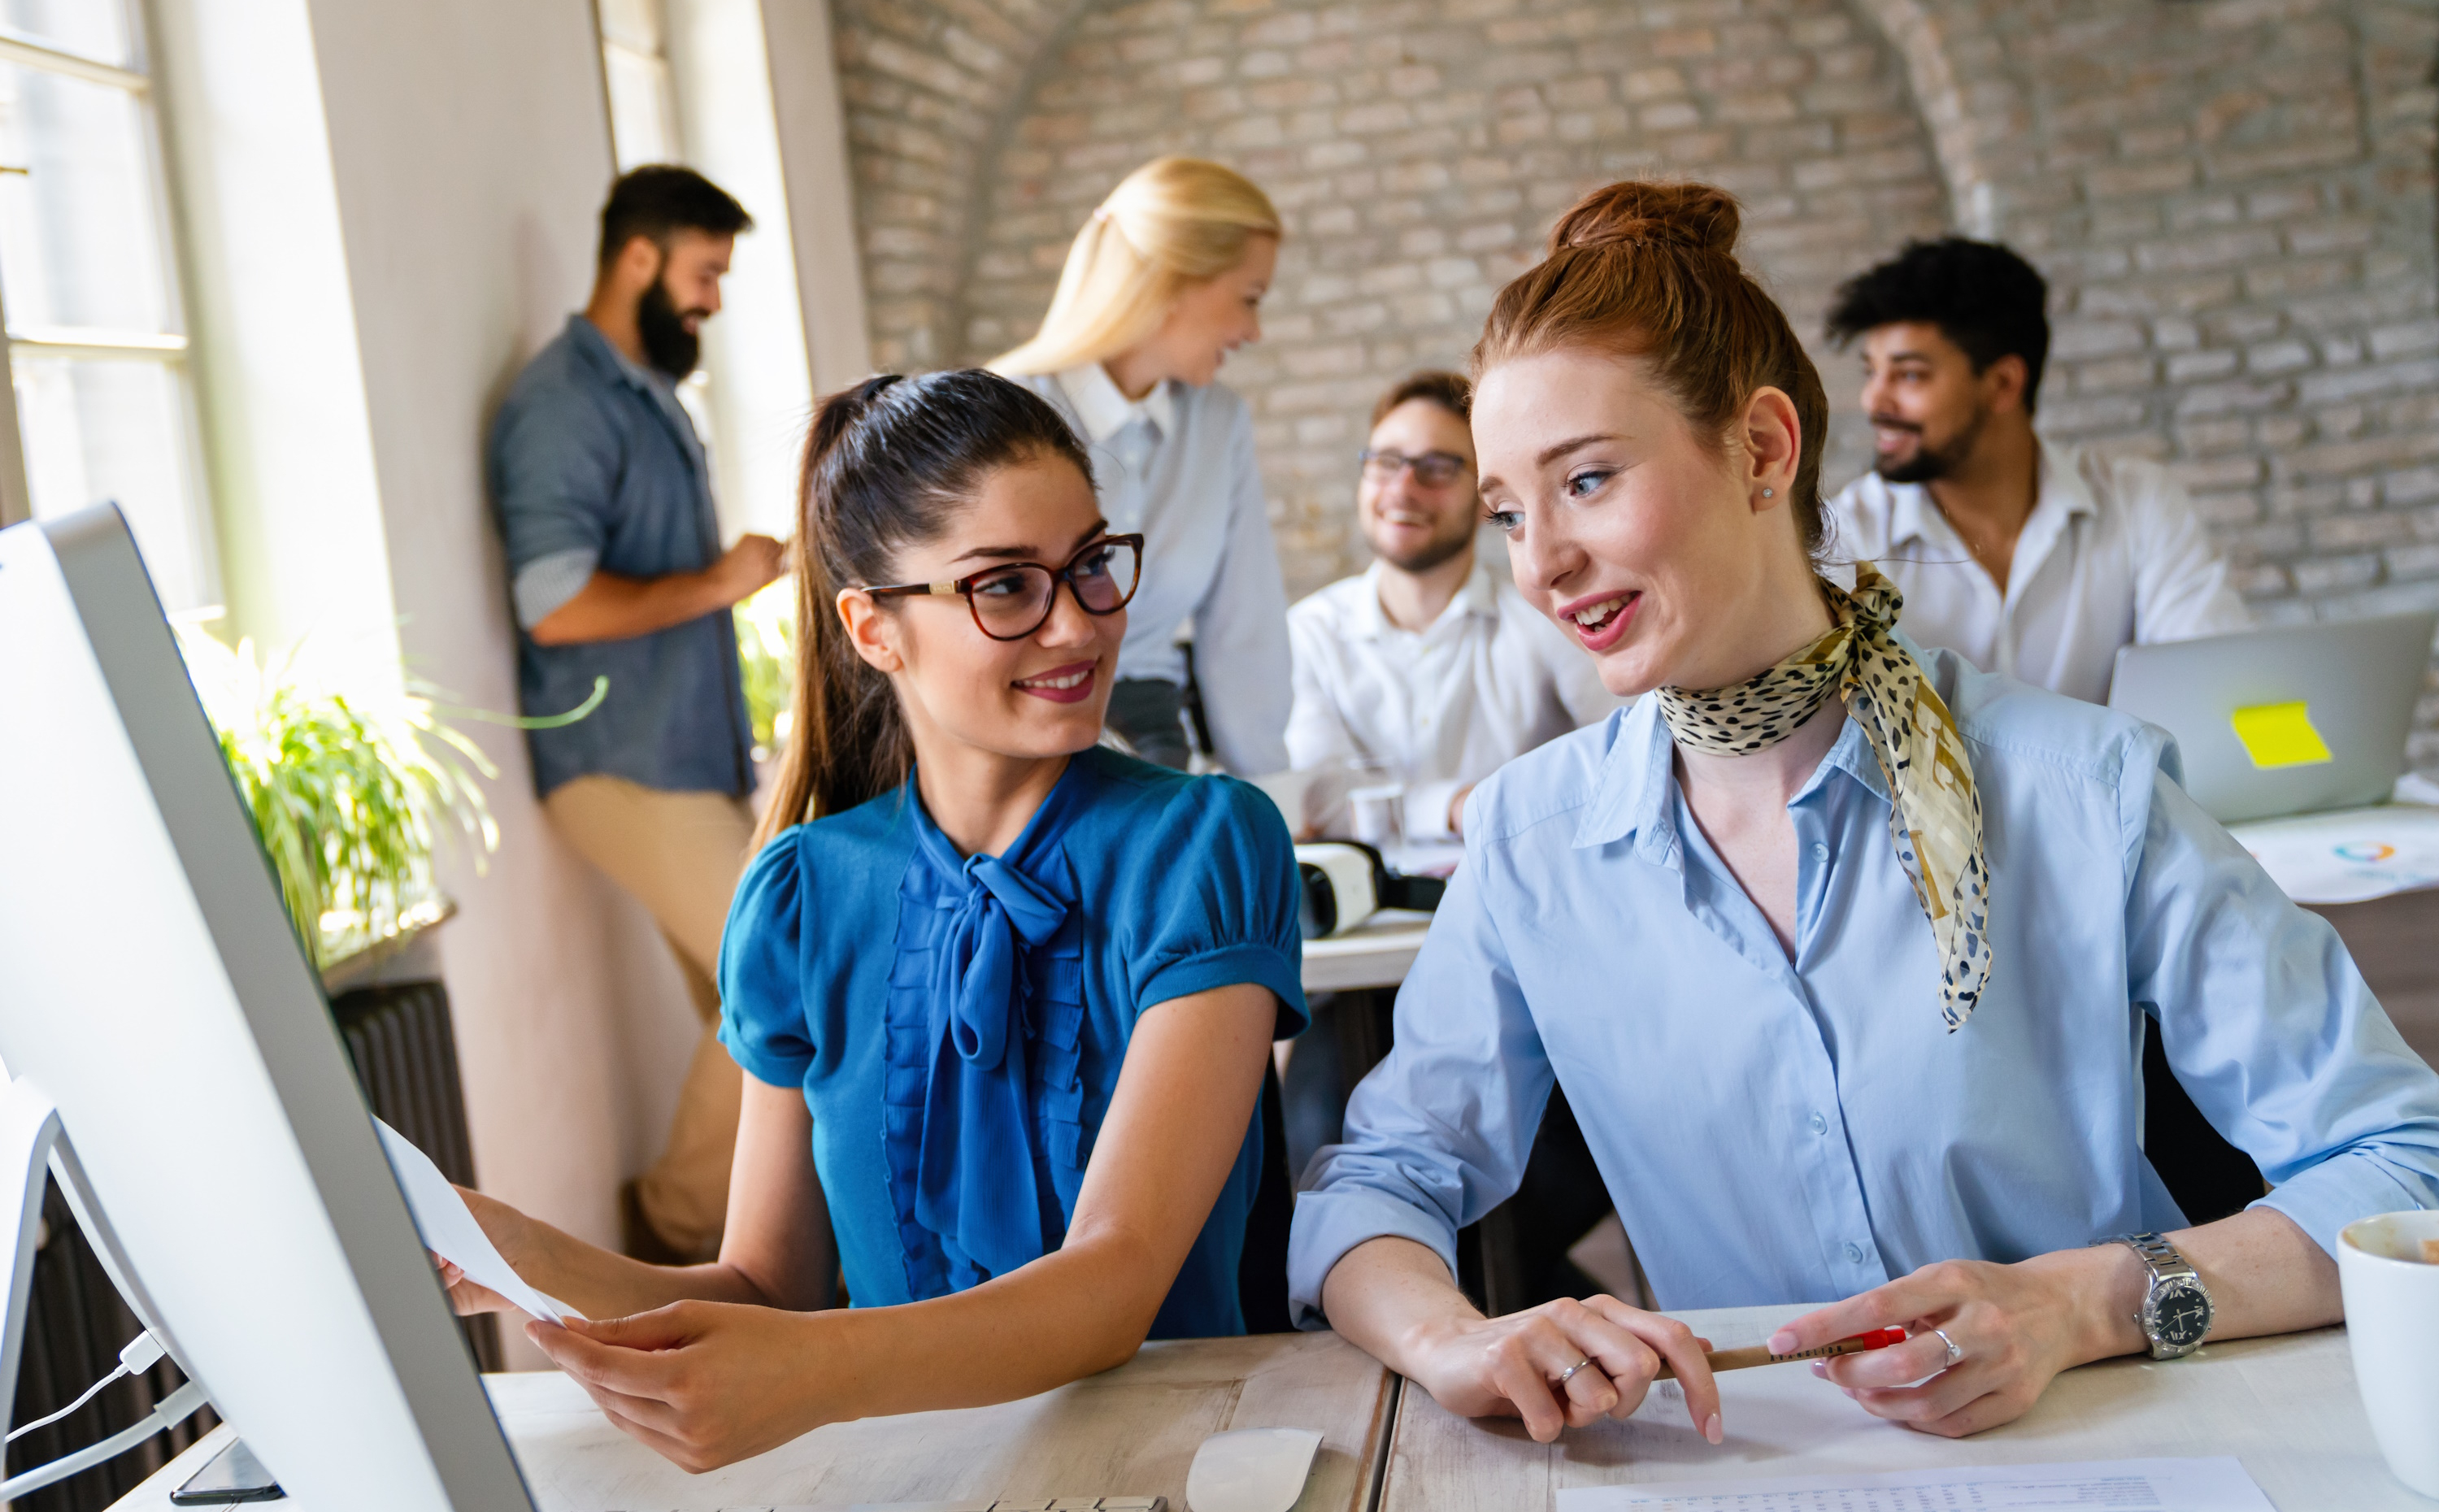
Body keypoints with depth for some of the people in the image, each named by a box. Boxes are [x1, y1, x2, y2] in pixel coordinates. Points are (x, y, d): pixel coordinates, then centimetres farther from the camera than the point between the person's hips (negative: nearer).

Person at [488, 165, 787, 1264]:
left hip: (690, 756, 9)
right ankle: (677, 1216, 8)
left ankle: (728, 1230, 22)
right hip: (624, 770, -9)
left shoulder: (650, 397, 16)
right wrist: (717, 583, -14)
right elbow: (557, 603, -23)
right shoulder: (562, 405, -13)